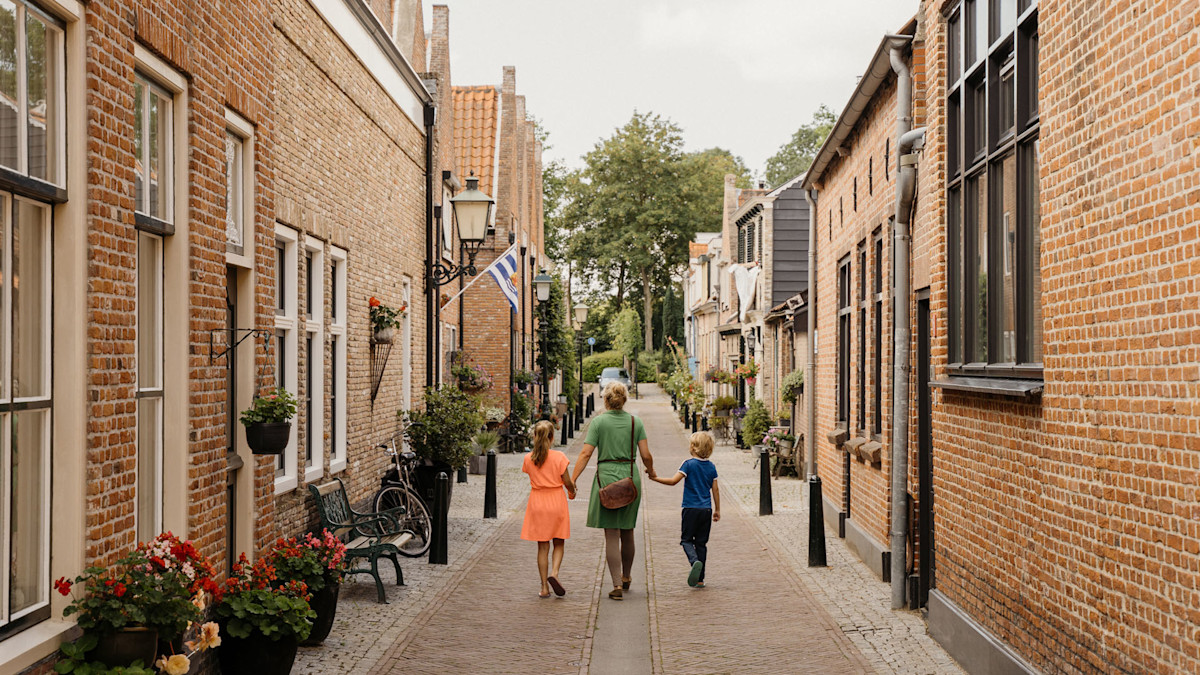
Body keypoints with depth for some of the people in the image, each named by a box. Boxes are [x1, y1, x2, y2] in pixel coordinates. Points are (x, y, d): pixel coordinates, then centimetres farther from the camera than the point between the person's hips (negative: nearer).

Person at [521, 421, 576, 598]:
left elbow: (534, 478, 7)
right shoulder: (559, 457, -11)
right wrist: (572, 491, 16)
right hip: (556, 502, -2)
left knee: (542, 546, 7)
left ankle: (544, 587, 7)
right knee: (559, 543, 14)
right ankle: (554, 572, -11)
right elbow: (567, 482, -7)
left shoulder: (528, 459, -3)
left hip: (537, 504, 2)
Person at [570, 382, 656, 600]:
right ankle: (626, 577, 35)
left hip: (607, 477, -3)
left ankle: (617, 585, -7)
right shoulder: (636, 422, 3)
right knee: (627, 531, 18)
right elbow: (646, 455, 1)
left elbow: (585, 454, -10)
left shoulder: (598, 422, -4)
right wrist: (651, 471, 22)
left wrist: (572, 480, -8)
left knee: (611, 535, 0)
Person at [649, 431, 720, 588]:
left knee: (686, 540, 7)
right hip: (706, 510, 4)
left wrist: (655, 478, -8)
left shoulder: (689, 464, -9)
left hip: (691, 509, -4)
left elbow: (673, 481, -17)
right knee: (701, 542, 10)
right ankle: (700, 579, 11)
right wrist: (717, 510, 16)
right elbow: (715, 490, 9)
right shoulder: (711, 467, 6)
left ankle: (695, 561, -23)